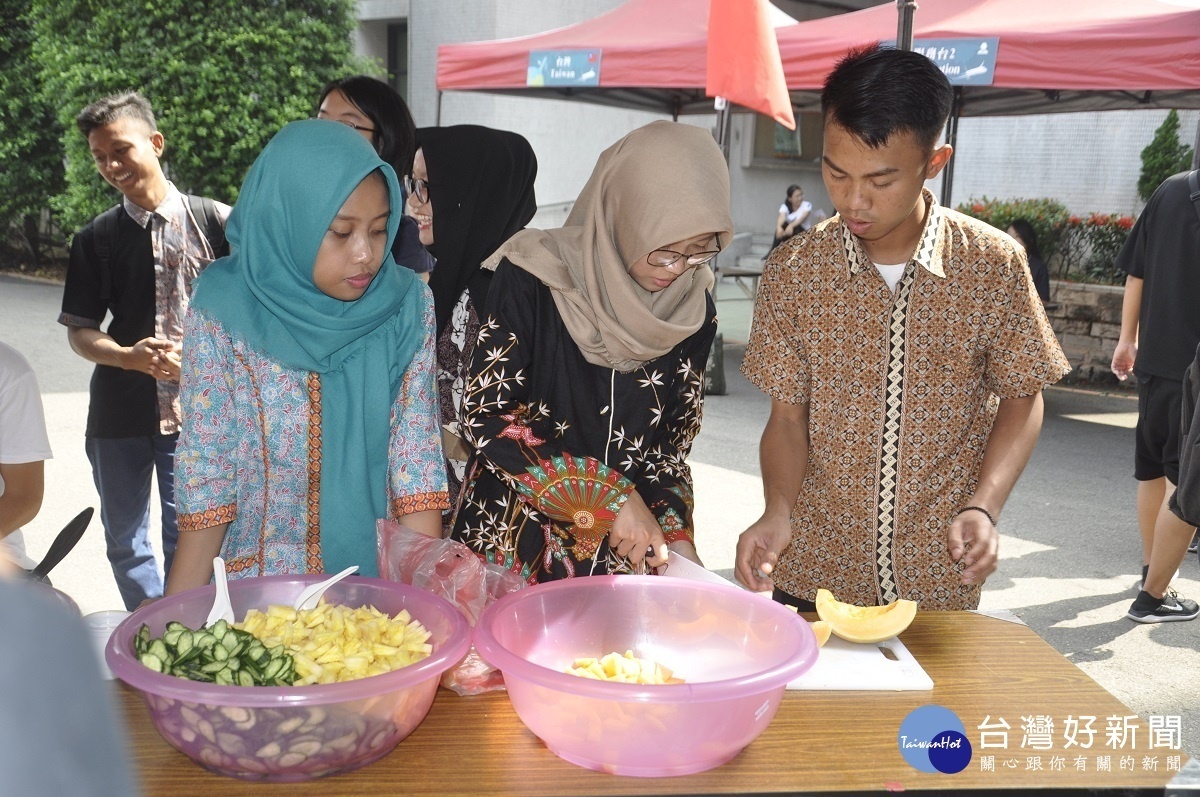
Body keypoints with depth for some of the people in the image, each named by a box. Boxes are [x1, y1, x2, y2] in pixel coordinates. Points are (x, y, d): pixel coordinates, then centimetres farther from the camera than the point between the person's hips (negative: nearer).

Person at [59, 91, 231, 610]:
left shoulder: (215, 222, -3)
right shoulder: (96, 239, 5)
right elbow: (80, 330, 5)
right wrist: (130, 357, -15)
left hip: (196, 410, -3)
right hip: (119, 413, 4)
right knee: (124, 538, 14)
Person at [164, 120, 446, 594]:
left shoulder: (408, 305, -5)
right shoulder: (223, 311, -9)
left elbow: (417, 458, -5)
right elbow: (205, 471, -5)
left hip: (379, 581, 1)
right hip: (255, 579, 0)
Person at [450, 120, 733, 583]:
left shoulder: (693, 307, -3)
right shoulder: (534, 277, -15)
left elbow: (671, 446, 4)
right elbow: (486, 417, -17)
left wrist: (675, 536, -10)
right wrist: (610, 495, -20)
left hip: (621, 560, 3)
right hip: (512, 548, -2)